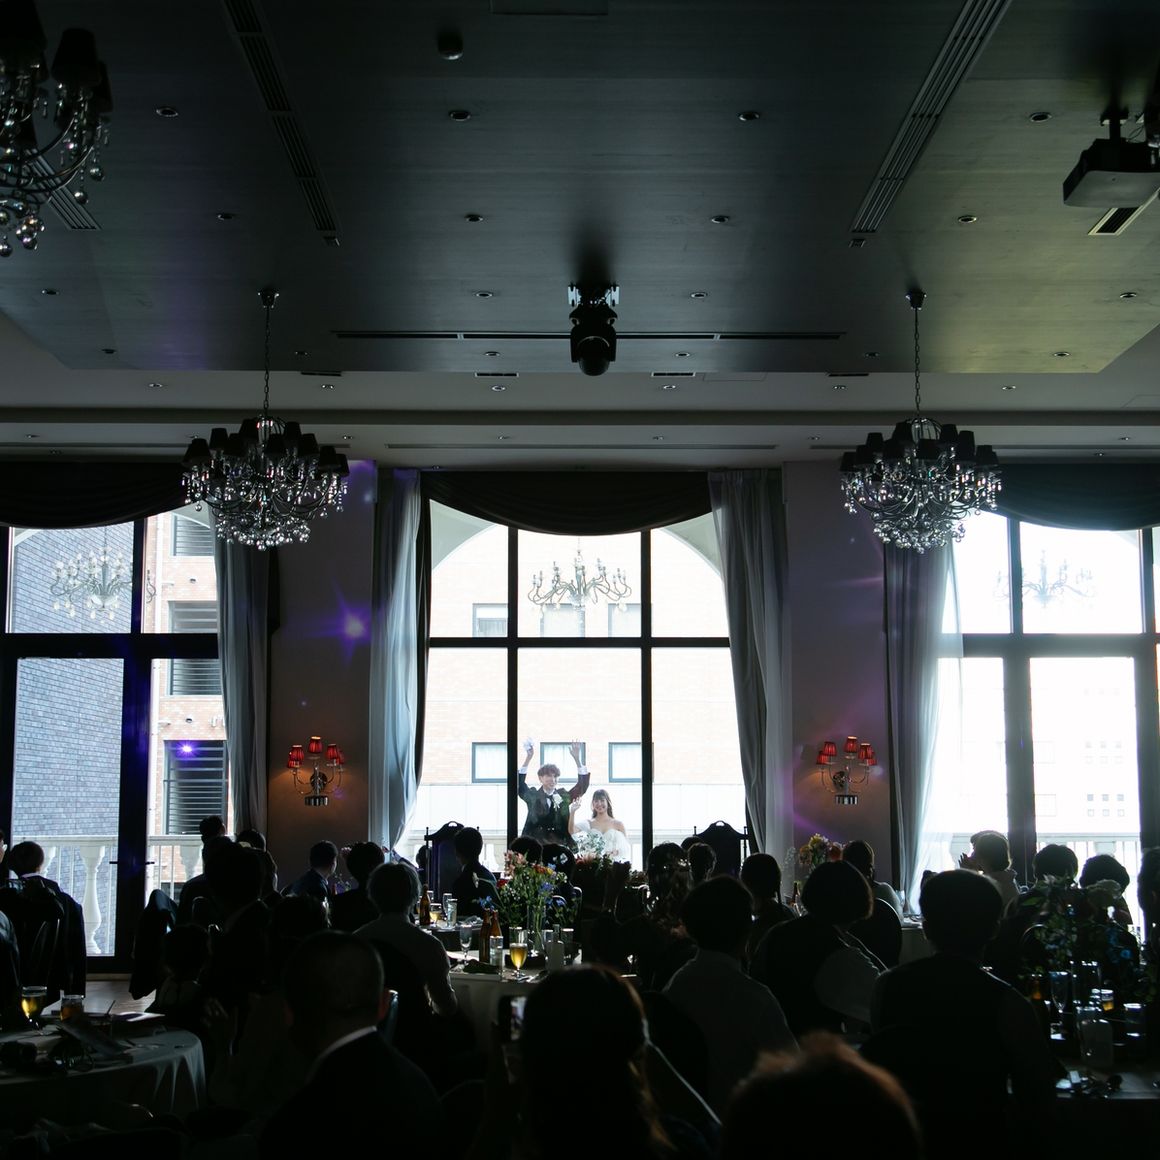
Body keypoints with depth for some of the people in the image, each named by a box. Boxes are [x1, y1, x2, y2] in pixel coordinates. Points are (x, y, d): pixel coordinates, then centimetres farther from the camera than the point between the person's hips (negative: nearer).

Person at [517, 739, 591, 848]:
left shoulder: (564, 797, 9)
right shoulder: (533, 796, 5)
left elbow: (582, 785, 1)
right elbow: (519, 784, -9)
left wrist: (577, 759, -9)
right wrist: (528, 758, -17)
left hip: (560, 845, 2)